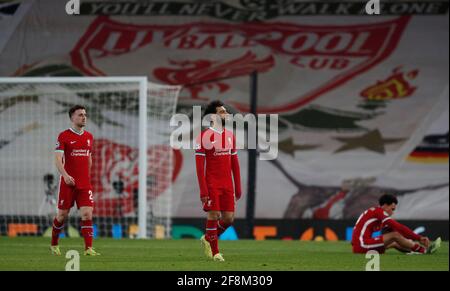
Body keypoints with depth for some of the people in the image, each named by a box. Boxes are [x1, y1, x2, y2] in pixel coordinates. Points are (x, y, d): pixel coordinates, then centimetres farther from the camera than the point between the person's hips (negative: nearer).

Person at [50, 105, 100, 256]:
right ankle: (54, 245, 26)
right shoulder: (64, 136, -6)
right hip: (68, 182, -3)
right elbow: (58, 159, -13)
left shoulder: (89, 137, 10)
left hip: (85, 184, 3)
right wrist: (65, 175, -28)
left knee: (87, 214, -10)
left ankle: (88, 248, -13)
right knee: (62, 215, 5)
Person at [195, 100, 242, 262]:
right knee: (213, 216, -5)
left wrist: (238, 188, 11)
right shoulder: (204, 136, -7)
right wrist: (203, 190, -15)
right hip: (211, 185, -5)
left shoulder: (230, 136, 12)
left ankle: (208, 239, 27)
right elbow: (199, 165, -10)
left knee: (229, 218, 2)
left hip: (227, 185, 5)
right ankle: (215, 252, 7)